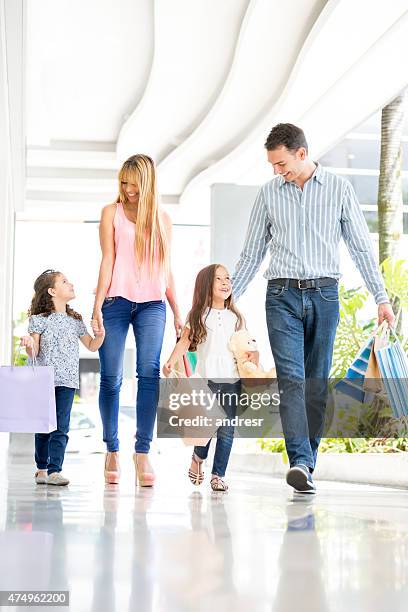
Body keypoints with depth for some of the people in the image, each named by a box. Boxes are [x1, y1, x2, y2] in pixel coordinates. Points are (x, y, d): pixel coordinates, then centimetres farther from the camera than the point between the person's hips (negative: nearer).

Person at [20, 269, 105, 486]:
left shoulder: (75, 320, 12)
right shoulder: (40, 319, 0)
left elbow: (91, 346, 19)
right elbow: (34, 353, -1)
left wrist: (100, 335, -1)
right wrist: (29, 344, -23)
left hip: (67, 381, 2)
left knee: (61, 427, -5)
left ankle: (54, 470, -7)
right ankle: (42, 469, 16)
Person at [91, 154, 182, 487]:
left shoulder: (162, 218, 15)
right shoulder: (112, 212, 9)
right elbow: (107, 260, 1)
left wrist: (178, 313, 14)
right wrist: (97, 305, -9)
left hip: (152, 304, 1)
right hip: (116, 301, -1)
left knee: (150, 373, -12)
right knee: (111, 378, -2)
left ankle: (143, 453, -12)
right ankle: (112, 451, 9)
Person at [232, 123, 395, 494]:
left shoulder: (339, 189, 6)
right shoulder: (269, 194, 10)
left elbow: (361, 247, 7)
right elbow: (252, 254, 15)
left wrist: (381, 298, 2)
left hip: (324, 295, 0)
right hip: (283, 296, 0)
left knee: (317, 381, 1)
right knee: (291, 377, -14)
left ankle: (307, 464, 9)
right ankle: (300, 462, -22)